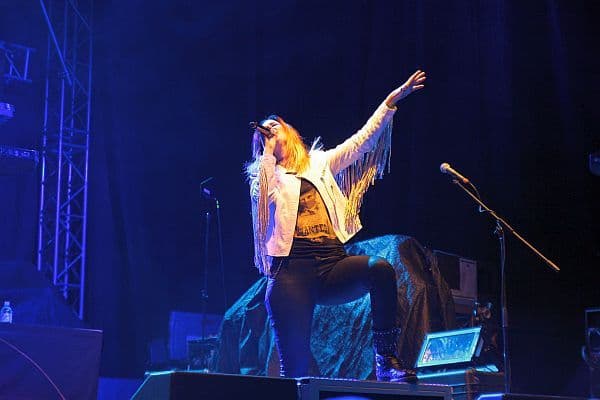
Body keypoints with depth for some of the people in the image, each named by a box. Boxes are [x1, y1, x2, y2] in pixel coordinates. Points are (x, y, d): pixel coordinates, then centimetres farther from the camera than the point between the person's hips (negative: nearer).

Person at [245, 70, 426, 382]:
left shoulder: (320, 162, 23)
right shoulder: (265, 175, 17)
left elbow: (362, 140, 18)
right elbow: (263, 195, -6)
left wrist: (392, 100, 13)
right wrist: (268, 153, 5)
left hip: (332, 266, 2)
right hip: (292, 271, -1)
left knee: (380, 268, -29)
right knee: (293, 365, -12)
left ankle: (386, 360, -24)